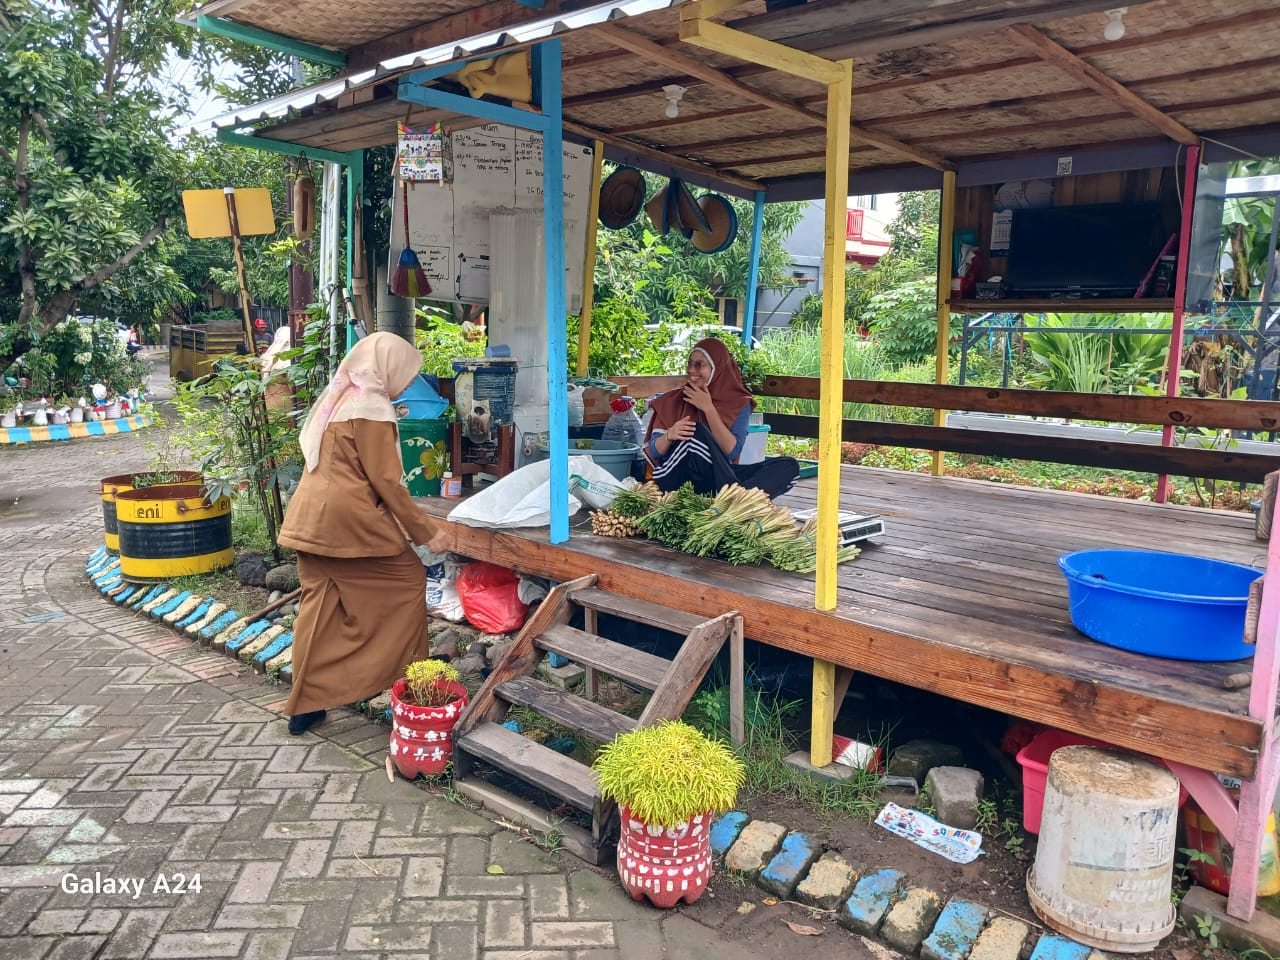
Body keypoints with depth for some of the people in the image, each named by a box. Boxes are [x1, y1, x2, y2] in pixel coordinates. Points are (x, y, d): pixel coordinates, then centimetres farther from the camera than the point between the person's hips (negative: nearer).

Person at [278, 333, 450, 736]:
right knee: (409, 577, 8)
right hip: (349, 521, -9)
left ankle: (304, 707, 14)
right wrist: (427, 531, -8)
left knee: (318, 607, 11)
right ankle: (388, 674, 14)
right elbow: (386, 481, -14)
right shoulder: (371, 407, -11)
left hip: (310, 519, 9)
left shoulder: (336, 398, 16)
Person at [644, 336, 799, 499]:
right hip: (674, 478, -1)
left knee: (788, 466, -18)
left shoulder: (739, 404, 5)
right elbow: (653, 452, 2)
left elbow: (731, 451, -9)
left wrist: (708, 408, -13)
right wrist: (669, 435, -20)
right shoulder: (673, 401, 6)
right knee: (696, 431, -29)